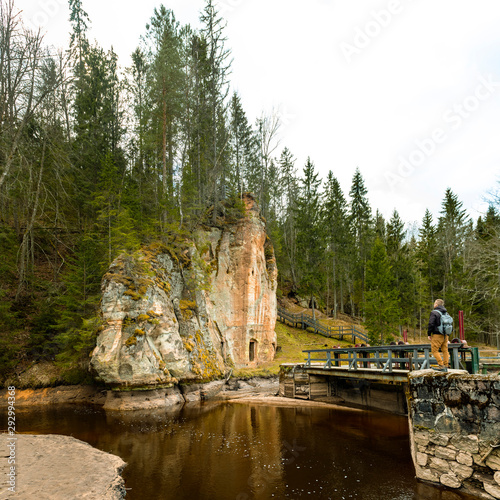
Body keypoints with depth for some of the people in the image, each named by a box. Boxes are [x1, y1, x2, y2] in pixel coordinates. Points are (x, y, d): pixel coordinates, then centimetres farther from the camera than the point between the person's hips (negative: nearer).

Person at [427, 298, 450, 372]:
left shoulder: (434, 313, -11)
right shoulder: (446, 313, 12)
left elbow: (431, 324, -15)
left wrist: (429, 334, -6)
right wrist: (447, 333, 20)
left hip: (437, 335, -7)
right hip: (445, 335, 7)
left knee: (434, 350, -1)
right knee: (445, 350, 10)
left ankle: (441, 365, -7)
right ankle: (445, 366, 12)